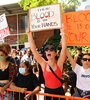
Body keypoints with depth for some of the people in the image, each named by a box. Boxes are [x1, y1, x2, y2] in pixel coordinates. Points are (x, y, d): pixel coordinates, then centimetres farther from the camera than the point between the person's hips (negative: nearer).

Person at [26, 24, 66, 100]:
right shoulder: (44, 64, -6)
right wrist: (29, 35, -15)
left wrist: (62, 33, -26)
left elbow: (64, 48, -20)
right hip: (47, 91, 1)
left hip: (59, 91, -1)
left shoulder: (59, 64, -9)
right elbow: (33, 50, -11)